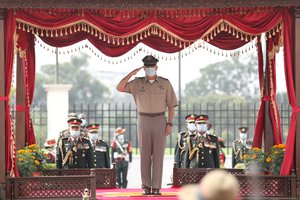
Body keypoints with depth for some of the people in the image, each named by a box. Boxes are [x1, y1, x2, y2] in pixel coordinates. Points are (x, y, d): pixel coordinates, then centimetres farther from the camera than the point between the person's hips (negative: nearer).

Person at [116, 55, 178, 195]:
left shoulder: (165, 83, 2)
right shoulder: (138, 83, 4)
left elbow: (171, 105, 3)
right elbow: (119, 88, -8)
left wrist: (170, 124, -5)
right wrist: (131, 74, -14)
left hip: (160, 121, -1)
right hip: (143, 121, 1)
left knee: (158, 154, -2)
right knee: (145, 155, 2)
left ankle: (156, 187, 1)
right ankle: (146, 186, 8)